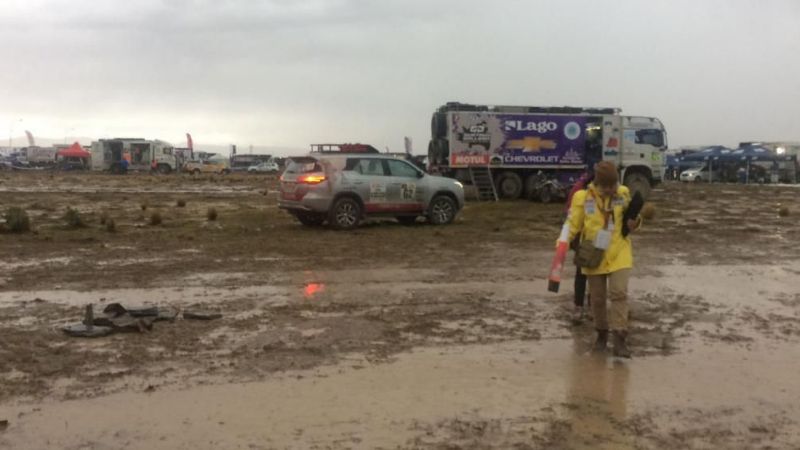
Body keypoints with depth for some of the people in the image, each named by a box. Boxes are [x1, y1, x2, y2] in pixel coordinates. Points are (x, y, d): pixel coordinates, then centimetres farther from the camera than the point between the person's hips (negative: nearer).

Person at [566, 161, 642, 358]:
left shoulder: (623, 194, -2)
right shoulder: (583, 198, -8)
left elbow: (630, 222, 11)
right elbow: (573, 225, -5)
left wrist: (634, 223, -12)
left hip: (619, 254, 0)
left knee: (619, 293, -12)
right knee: (597, 298, 10)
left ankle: (619, 338, -10)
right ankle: (602, 333, 30)